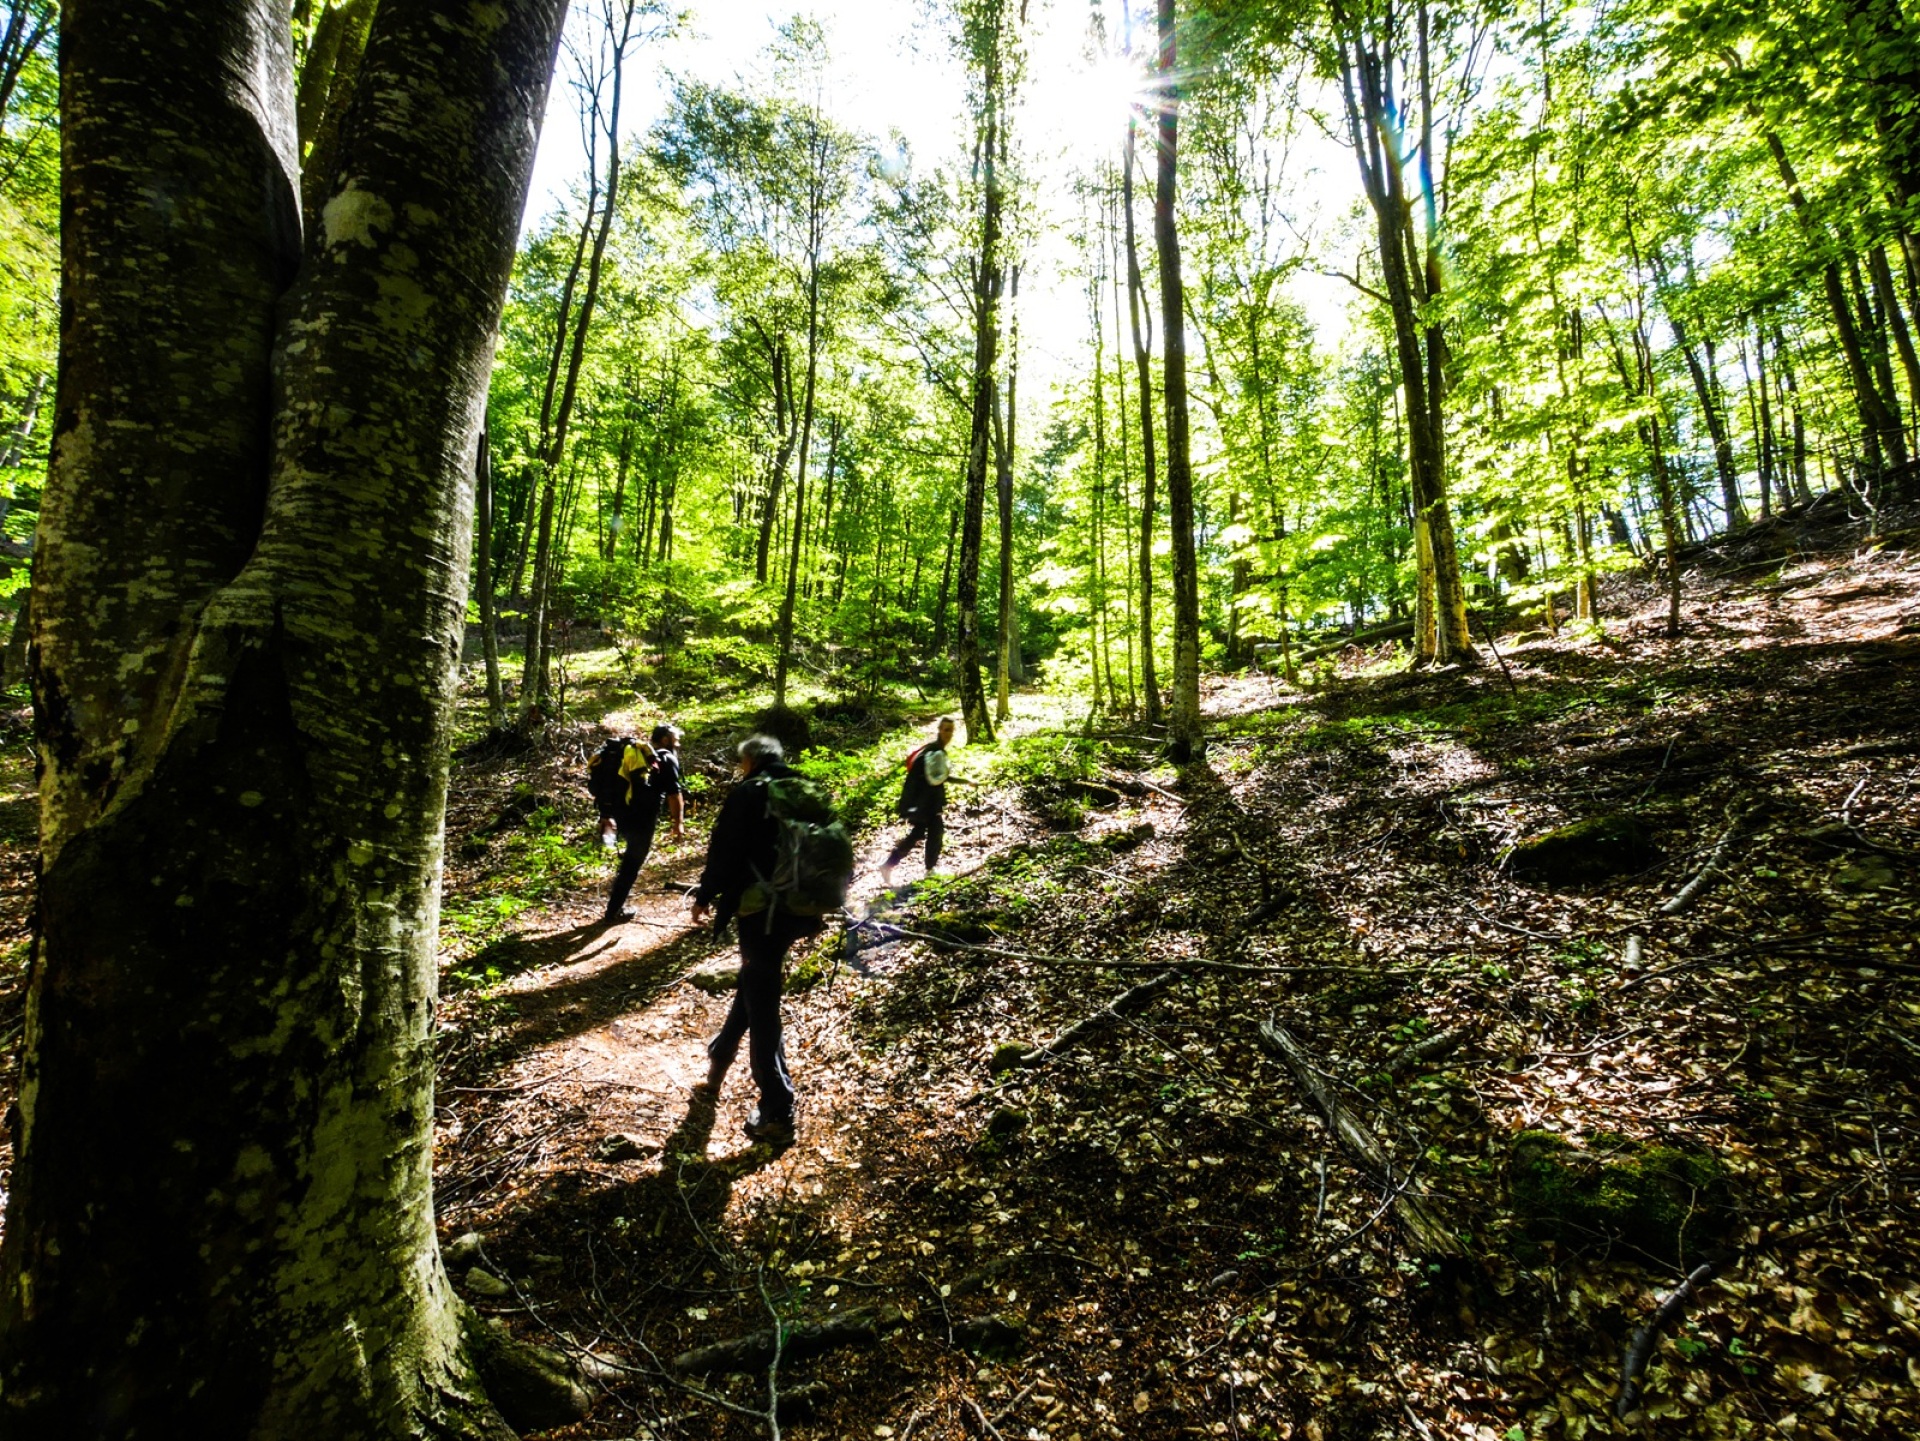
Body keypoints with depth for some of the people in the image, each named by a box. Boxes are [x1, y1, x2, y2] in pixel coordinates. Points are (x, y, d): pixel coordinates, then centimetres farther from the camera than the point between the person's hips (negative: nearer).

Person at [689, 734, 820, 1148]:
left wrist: (705, 896, 4)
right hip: (799, 910, 7)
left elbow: (724, 850, -11)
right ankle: (717, 1064, 44)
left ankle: (777, 1116, 4)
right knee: (754, 987, 25)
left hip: (761, 910, -7)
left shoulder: (749, 792, -8)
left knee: (761, 1008, 0)